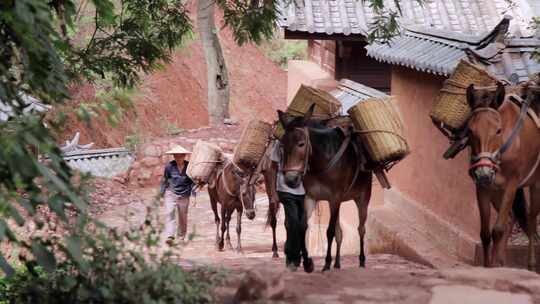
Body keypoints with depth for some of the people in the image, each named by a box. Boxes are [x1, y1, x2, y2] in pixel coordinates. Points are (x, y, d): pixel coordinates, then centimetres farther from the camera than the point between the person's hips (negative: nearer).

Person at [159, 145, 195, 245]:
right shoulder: (169, 166, -7)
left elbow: (192, 182, 4)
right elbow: (164, 181, 5)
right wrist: (161, 195, 7)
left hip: (184, 196, 1)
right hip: (171, 194, -1)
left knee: (183, 218, 9)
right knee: (169, 213, -18)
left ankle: (181, 238, 25)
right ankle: (170, 236, -25)